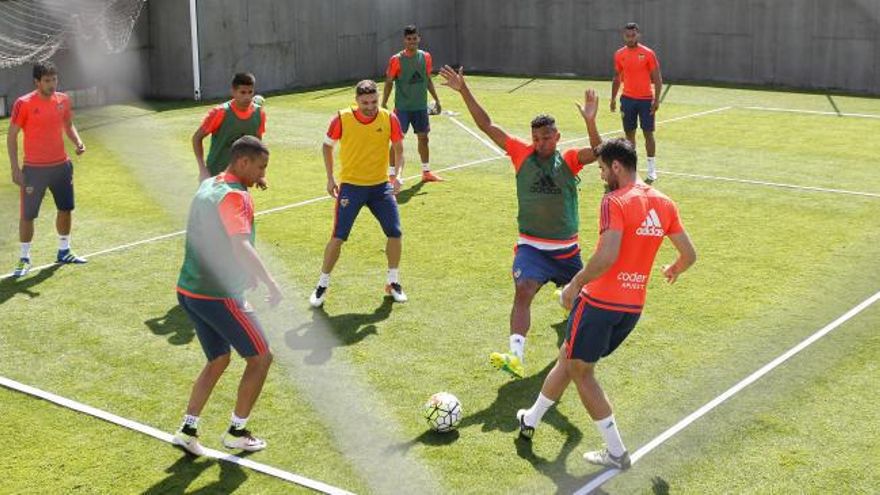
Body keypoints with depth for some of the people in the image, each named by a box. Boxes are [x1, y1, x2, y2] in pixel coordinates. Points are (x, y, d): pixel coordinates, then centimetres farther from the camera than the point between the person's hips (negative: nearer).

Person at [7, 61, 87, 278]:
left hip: (61, 165, 5)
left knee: (66, 209, 14)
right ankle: (24, 259, 13)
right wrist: (15, 168, -12)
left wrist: (78, 142, -3)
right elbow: (12, 136, -8)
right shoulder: (24, 104, -13)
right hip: (34, 169, -5)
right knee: (27, 215, -1)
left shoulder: (63, 100, 1)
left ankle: (64, 252, 32)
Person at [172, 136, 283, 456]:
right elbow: (241, 247, -31)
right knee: (261, 357, 7)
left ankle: (188, 430, 16)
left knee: (218, 361, 21)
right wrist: (271, 284, -30)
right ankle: (237, 432, 15)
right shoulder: (235, 196, -17)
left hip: (188, 290, 9)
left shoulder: (208, 186, 12)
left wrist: (246, 274, 25)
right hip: (218, 295, -9)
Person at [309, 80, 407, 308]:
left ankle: (393, 283, 19)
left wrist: (397, 174, -13)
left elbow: (398, 149, 4)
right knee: (338, 237, -5)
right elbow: (327, 146, 5)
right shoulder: (342, 119, -11)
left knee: (395, 233, -2)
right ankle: (322, 285, 12)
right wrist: (330, 178, 1)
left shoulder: (389, 119, -8)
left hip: (381, 186, 2)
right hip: (350, 186, -2)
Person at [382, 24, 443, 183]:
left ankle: (426, 172, 23)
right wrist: (383, 104, -11)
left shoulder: (425, 57, 3)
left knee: (423, 138, 11)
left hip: (421, 106, 4)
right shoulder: (397, 60, -10)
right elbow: (389, 83, -6)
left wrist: (436, 100, 13)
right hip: (402, 107, -4)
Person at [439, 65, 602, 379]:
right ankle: (516, 356, -33)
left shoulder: (569, 160, -7)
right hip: (531, 245, -1)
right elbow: (487, 126, -7)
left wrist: (590, 121, -43)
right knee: (522, 292, -25)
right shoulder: (522, 154, -5)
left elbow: (597, 153, -27)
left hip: (567, 248, 1)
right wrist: (464, 92, -13)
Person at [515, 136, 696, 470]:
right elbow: (689, 255, 12)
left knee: (580, 371, 10)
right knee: (569, 359, 22)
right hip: (633, 308, 8)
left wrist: (575, 283, -14)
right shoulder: (664, 204, 6)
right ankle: (531, 420, 35)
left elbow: (607, 256, -27)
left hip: (599, 302, -8)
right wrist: (674, 270, 33)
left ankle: (616, 453, 12)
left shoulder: (615, 202, -15)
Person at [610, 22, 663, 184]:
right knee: (629, 133, 7)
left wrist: (656, 99, -12)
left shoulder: (648, 54, -6)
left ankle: (652, 170, 4)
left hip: (646, 99, -3)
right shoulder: (619, 55, 5)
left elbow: (657, 79, -5)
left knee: (648, 133, -1)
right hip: (627, 99, 3)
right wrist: (613, 98, 11)